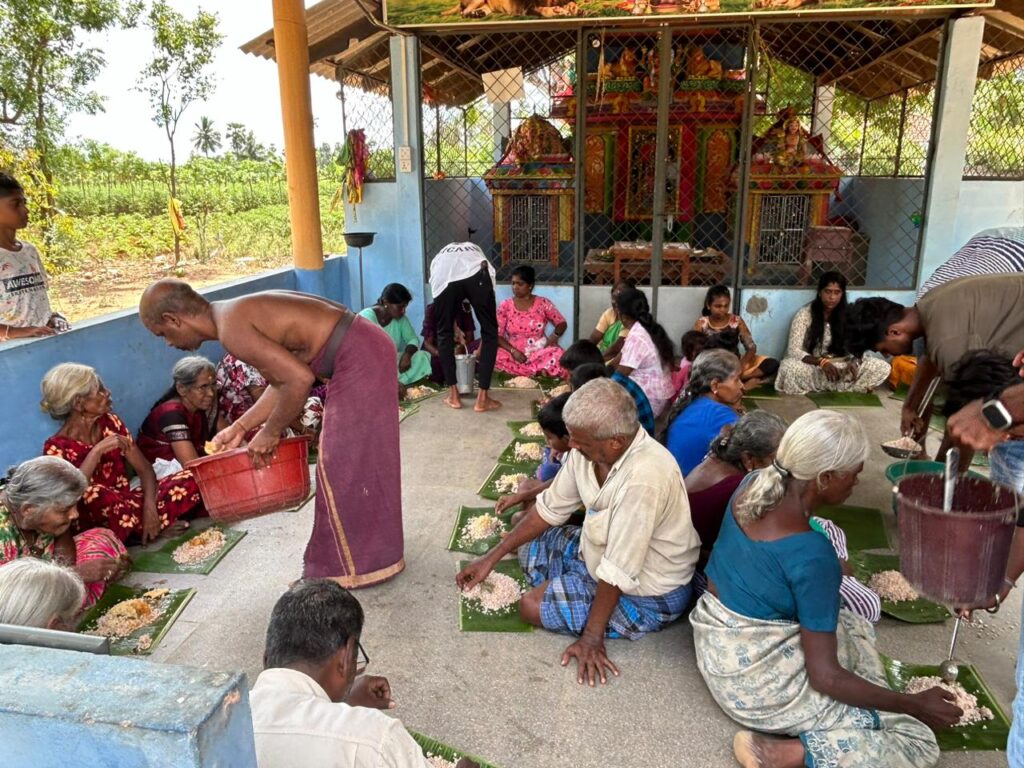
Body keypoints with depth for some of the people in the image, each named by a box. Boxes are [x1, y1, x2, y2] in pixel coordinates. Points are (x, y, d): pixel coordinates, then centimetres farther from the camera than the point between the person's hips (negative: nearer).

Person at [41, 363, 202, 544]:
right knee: (92, 493, -39)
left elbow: (144, 469, 0)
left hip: (129, 504, 5)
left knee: (190, 480, -13)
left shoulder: (109, 422, 2)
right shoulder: (56, 447, -12)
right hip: (96, 524, -4)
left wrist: (149, 507, -17)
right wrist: (97, 451, -31)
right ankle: (159, 526, -19)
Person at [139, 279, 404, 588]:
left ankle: (359, 564, 15)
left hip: (359, 359, -10)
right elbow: (282, 382, 16)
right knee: (352, 460, 20)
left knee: (344, 463, 0)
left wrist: (271, 432, -11)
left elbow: (300, 379, -23)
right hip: (365, 350, 10)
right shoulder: (239, 313, 13)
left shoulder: (231, 328, -17)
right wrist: (240, 428, 18)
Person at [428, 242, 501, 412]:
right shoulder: (475, 250, 43)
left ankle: (453, 396, 25)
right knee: (490, 332, 16)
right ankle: (482, 398, 15)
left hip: (444, 277, 1)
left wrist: (456, 330, 55)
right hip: (476, 273, -1)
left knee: (444, 333, 22)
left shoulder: (438, 257, 44)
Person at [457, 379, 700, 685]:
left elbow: (618, 570, -31)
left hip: (647, 594, -8)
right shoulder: (590, 448, -13)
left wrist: (592, 637, -21)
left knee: (532, 606, -11)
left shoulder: (643, 477, -38)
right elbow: (551, 508, -1)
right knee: (529, 544, 10)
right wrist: (492, 557, 2)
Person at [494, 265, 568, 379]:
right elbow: (497, 335, 0)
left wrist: (554, 335, -13)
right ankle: (541, 371, -25)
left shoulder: (543, 303, 2)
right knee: (496, 356, -32)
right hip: (514, 354, 1)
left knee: (558, 354, -32)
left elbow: (562, 323, 10)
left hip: (539, 353, -1)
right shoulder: (505, 306, 2)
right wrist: (512, 351, -17)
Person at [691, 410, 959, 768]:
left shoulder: (752, 484, -10)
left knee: (852, 626, 29)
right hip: (756, 681, -8)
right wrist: (914, 704, -10)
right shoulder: (812, 555, -31)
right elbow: (826, 677, -22)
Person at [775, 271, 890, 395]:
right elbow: (794, 350, -18)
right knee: (788, 366, -38)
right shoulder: (804, 314, -10)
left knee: (882, 367, -17)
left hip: (840, 367, 4)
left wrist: (854, 362, -24)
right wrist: (822, 362, -34)